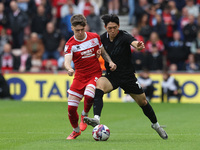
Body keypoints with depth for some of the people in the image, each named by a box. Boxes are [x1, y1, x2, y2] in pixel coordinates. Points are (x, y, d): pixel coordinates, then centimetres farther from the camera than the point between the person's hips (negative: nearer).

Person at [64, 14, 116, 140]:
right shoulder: (70, 44, -6)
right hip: (79, 76, 1)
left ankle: (85, 115, 1)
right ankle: (76, 130, 25)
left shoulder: (95, 37, 1)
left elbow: (103, 52, 15)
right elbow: (67, 60, -21)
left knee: (88, 95, -32)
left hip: (95, 74, -1)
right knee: (71, 108, -4)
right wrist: (69, 69, -43)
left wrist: (110, 62, -3)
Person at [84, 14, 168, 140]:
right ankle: (97, 119, -44)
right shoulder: (103, 38, -2)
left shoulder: (124, 36, -17)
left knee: (143, 102, 9)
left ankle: (155, 124, 37)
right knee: (99, 85, -31)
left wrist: (137, 45, -63)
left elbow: (133, 41, -39)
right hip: (111, 76, 2)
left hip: (128, 76, -2)